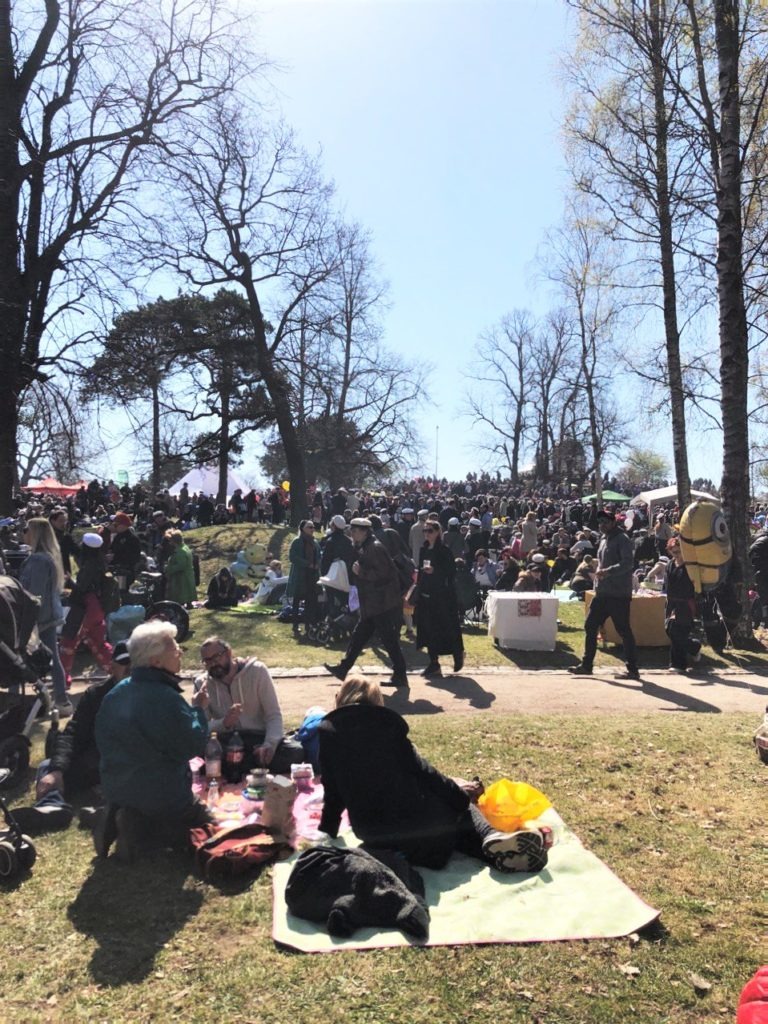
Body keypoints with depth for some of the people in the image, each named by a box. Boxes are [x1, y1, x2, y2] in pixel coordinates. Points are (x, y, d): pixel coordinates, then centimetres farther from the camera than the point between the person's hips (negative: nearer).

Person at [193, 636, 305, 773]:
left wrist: (269, 745, -26)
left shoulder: (257, 671, -4)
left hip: (259, 736, 0)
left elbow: (274, 715, -8)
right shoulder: (202, 684, 2)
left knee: (296, 752, -29)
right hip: (227, 740, 0)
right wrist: (223, 723, -26)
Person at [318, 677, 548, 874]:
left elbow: (333, 795, 10)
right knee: (464, 810, 29)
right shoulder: (386, 726, 4)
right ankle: (491, 837, -7)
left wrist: (326, 835, 25)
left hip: (376, 837, 2)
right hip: (418, 822, -2)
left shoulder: (327, 733, 7)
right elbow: (422, 771, -1)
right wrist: (460, 797, 12)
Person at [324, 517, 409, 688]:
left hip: (382, 605, -10)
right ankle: (343, 669, 25)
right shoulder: (365, 548, 15)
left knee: (389, 641, -3)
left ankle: (400, 676, 5)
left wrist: (361, 572, -19)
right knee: (358, 636, 16)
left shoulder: (375, 548, -16)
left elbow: (383, 573, -24)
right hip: (372, 606, 10)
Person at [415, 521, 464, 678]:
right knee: (428, 628, 5)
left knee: (447, 627, 2)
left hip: (442, 595, -6)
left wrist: (435, 570, -24)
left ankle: (458, 654, 27)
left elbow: (452, 572, -12)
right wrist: (418, 588, 11)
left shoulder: (444, 551, -9)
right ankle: (433, 663, 13)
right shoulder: (423, 550, 10)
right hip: (426, 594, 6)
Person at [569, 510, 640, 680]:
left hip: (619, 594, -9)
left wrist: (607, 571, -31)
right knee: (590, 626, 10)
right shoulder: (604, 540, 17)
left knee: (624, 631, -3)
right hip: (602, 593, 9)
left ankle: (633, 669, 7)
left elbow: (628, 563, -23)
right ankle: (586, 665, 19)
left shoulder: (622, 540, -10)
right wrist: (598, 574, 9)